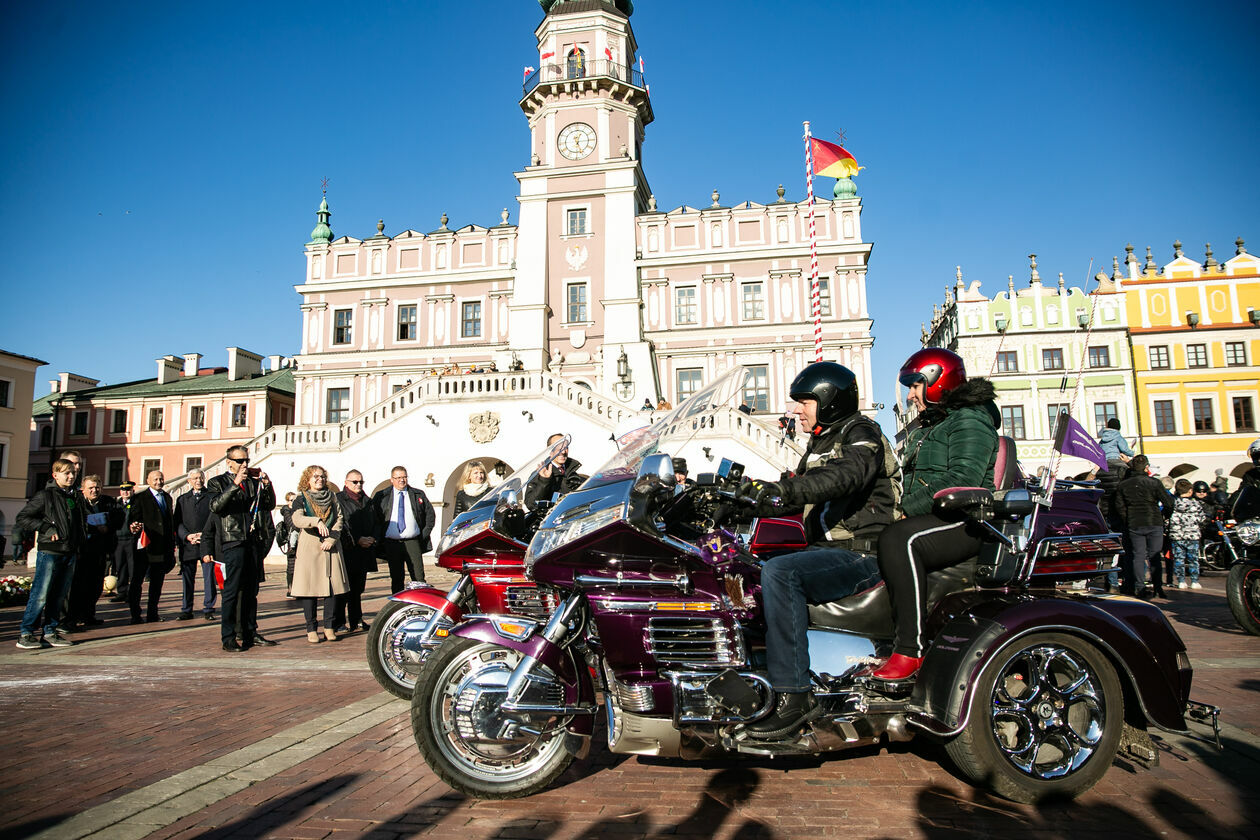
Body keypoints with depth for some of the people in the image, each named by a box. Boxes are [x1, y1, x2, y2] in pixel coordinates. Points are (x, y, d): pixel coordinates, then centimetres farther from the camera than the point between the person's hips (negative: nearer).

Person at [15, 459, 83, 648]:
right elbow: (22, 518, -6)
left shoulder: (75, 497, 15)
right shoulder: (45, 496, -4)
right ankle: (25, 633, 2)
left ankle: (50, 632, 16)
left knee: (59, 595, 9)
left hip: (70, 553, 6)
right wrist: (47, 528, -14)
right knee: (40, 594, -7)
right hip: (49, 552, -6)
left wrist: (80, 543, 15)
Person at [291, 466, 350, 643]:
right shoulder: (301, 498, 4)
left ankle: (329, 626, 7)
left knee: (333, 585, -1)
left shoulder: (332, 496, 14)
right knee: (309, 587, -4)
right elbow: (297, 519, -13)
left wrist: (332, 538, -6)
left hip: (331, 546, 3)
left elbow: (340, 519, 8)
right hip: (309, 546, -3)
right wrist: (317, 521, -29)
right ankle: (311, 629, 3)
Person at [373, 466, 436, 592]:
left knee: (419, 578, -4)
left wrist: (424, 534, 4)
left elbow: (430, 515, 14)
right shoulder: (381, 496, 7)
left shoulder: (418, 494, 9)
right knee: (396, 580, 6)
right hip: (391, 543, 0)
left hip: (413, 542, 0)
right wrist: (379, 539, 1)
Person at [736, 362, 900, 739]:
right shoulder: (820, 443, 20)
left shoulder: (861, 433, -8)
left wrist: (786, 488, -45)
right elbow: (798, 492, 23)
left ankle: (793, 695, -29)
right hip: (826, 549, 10)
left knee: (779, 572, -32)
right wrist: (761, 493, 6)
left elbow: (845, 474, -31)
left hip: (861, 554, -10)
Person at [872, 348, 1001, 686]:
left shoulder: (969, 420, -6)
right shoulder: (925, 426, 26)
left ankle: (910, 649, -34)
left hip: (966, 523, -10)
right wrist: (902, 506, 4)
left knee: (898, 539, -35)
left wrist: (908, 506, -21)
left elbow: (962, 480, -20)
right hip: (932, 519, 10)